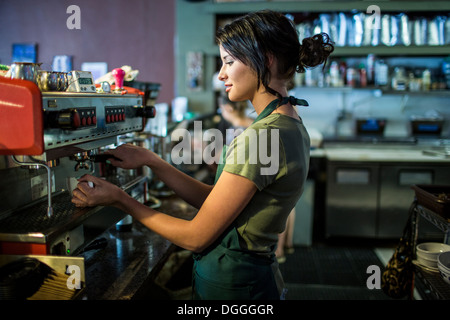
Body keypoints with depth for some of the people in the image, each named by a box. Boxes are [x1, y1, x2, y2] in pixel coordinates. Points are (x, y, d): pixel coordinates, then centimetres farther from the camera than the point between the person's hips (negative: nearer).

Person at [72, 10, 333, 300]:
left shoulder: (261, 136, -26)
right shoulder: (290, 126, 4)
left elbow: (196, 237, -19)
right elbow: (213, 200, 4)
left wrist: (119, 198, -11)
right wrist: (151, 161, 0)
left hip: (233, 286, -8)